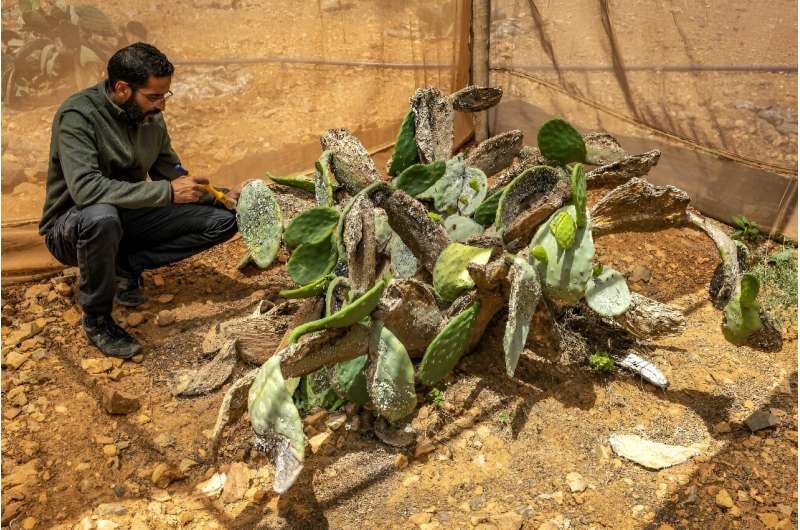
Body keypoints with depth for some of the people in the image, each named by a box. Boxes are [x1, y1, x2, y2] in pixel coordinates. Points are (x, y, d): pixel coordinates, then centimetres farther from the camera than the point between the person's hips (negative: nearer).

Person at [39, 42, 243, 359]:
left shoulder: (151, 118, -3)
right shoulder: (77, 115, -22)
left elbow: (171, 173, 7)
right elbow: (85, 188, -36)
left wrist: (223, 195, -8)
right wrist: (168, 192, -36)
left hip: (128, 218, 6)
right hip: (71, 226, -5)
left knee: (223, 220, -8)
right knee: (102, 216, -43)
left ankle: (127, 266, -4)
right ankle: (96, 319, -17)